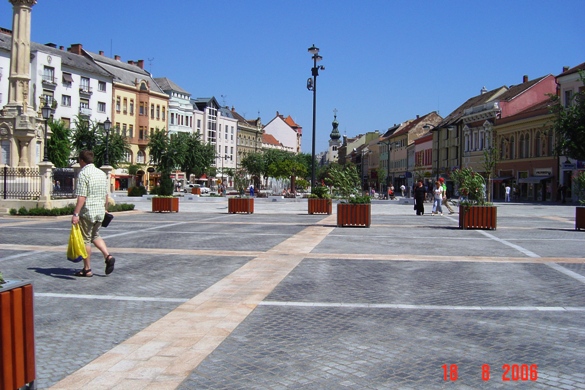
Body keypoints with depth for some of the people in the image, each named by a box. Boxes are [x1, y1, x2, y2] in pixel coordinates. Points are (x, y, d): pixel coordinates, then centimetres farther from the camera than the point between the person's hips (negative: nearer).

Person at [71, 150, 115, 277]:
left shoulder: (83, 173, -12)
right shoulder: (102, 173, 10)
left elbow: (82, 197, -20)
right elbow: (106, 195, 15)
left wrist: (75, 214, -20)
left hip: (87, 211, -7)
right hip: (100, 211, 7)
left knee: (85, 240, 4)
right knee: (95, 236, 23)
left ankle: (87, 269, 10)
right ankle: (108, 256, 4)